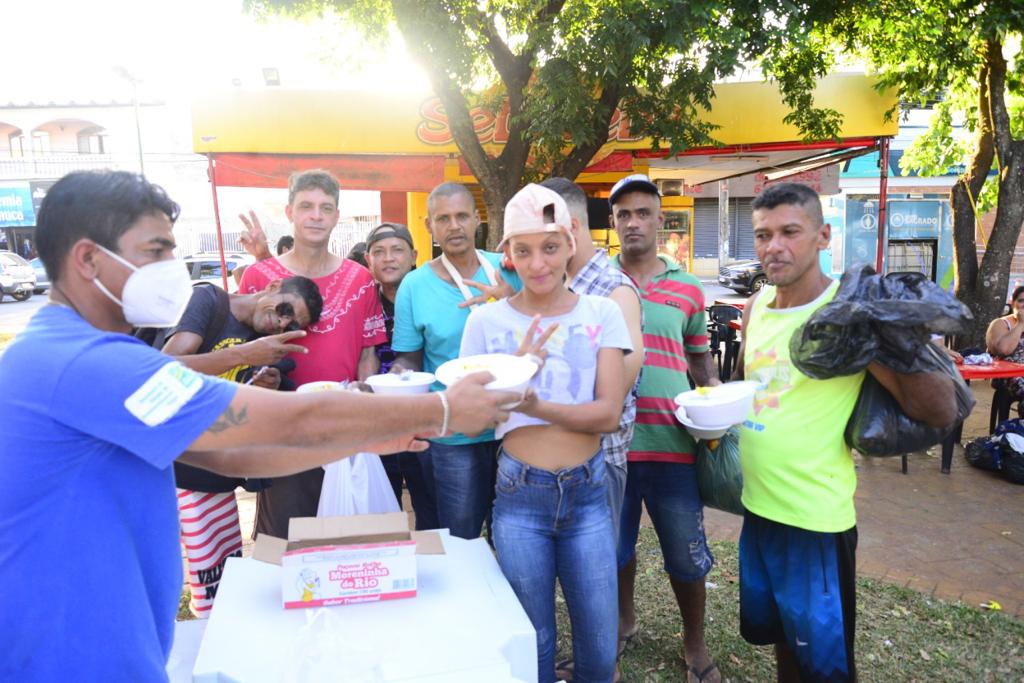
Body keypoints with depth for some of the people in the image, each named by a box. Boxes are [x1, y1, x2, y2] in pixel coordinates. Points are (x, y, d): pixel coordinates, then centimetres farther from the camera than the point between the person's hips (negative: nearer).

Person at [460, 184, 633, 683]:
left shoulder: (601, 313, -3)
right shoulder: (487, 321, -4)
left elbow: (609, 413, -10)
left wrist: (533, 404, -24)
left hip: (588, 492, 1)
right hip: (520, 495, 0)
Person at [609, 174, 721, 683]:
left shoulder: (688, 289, 6)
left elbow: (700, 359, 15)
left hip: (672, 442, 1)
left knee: (687, 554, 10)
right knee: (615, 544, 17)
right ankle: (624, 619, 44)